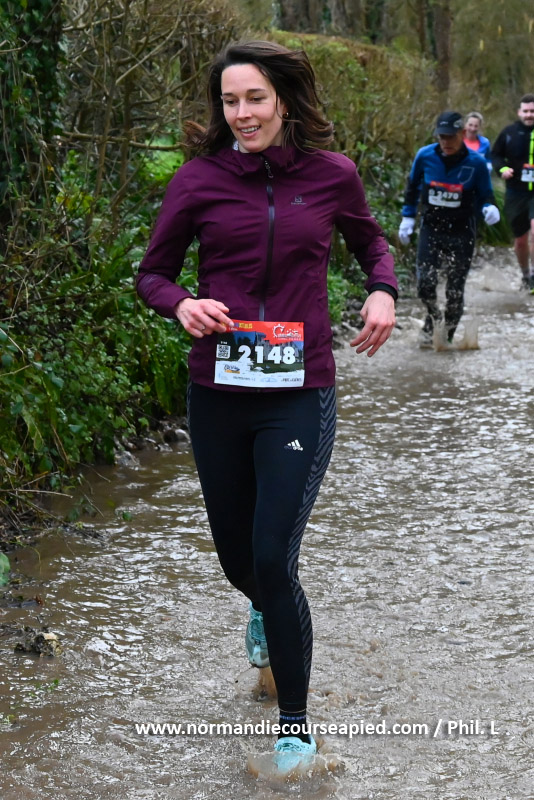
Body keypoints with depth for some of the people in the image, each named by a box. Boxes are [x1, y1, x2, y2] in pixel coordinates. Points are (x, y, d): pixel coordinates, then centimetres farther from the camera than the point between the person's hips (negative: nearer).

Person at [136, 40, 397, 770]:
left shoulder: (331, 175, -1)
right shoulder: (200, 180, -3)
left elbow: (371, 244, 18)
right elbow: (153, 273, 6)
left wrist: (383, 292, -2)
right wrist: (181, 305, -16)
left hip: (300, 398, -2)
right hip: (217, 397, 2)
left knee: (273, 560, -10)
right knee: (237, 557, 15)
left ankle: (296, 725, 10)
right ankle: (265, 611, 55)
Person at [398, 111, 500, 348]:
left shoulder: (476, 163, -11)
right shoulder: (425, 156, -6)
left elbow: (485, 194, 1)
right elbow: (413, 186, 12)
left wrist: (490, 209, -21)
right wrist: (407, 217, 10)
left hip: (461, 233, -1)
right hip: (431, 228, 1)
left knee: (455, 291, 1)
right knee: (425, 284, -10)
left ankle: (447, 335, 24)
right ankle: (434, 317, 22)